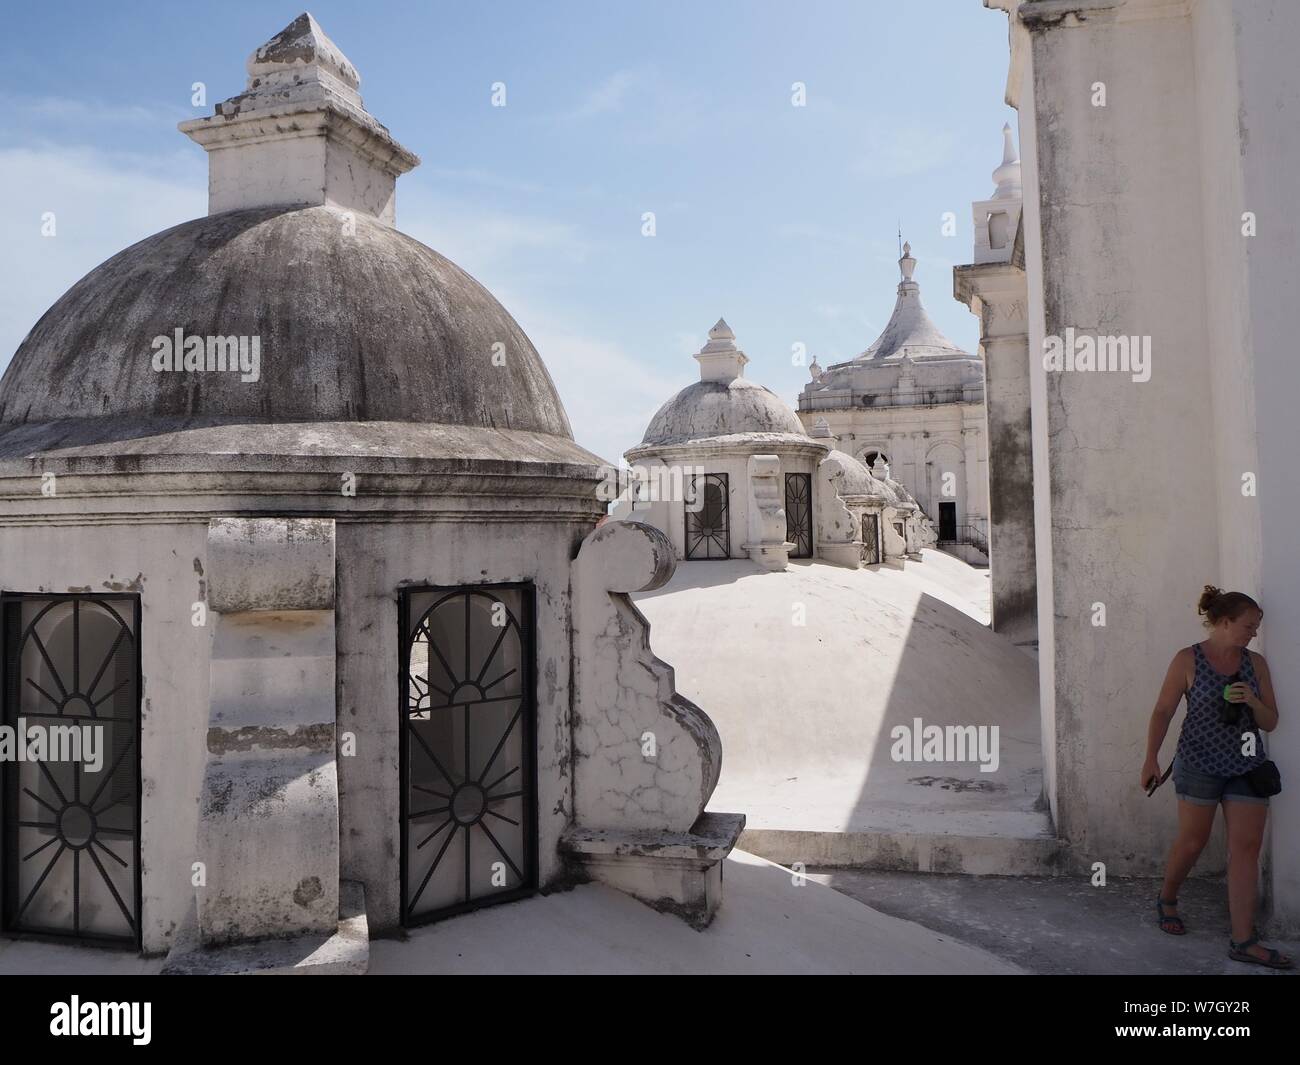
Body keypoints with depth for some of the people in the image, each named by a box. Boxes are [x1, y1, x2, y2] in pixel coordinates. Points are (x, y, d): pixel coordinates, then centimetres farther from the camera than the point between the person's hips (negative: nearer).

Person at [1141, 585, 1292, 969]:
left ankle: (1243, 940, 6)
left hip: (1247, 767, 4)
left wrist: (1252, 700, -14)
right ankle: (1167, 900, 34)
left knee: (1247, 848, 0)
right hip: (1200, 765, -3)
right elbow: (1163, 711, -6)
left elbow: (1270, 722, 8)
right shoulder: (1188, 660, -6)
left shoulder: (1256, 663, 4)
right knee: (1192, 841, 7)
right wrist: (1151, 758, -14)